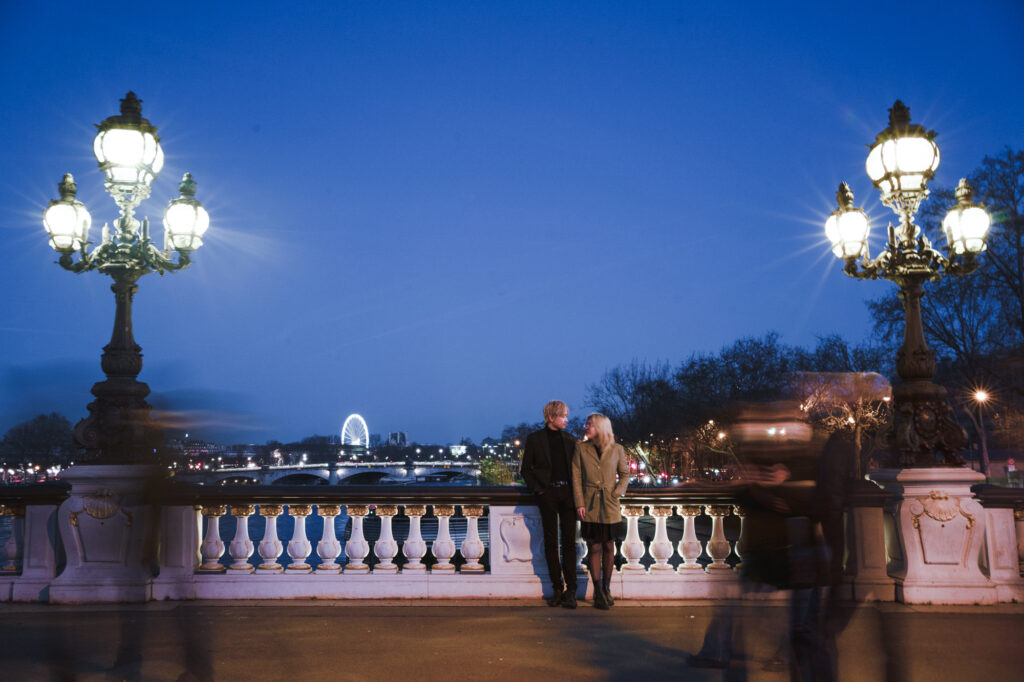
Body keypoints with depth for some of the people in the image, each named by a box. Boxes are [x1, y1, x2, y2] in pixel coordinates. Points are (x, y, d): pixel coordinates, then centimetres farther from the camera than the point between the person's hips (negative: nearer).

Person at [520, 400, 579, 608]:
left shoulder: (569, 439, 12)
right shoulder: (534, 439, 3)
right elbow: (526, 469, 6)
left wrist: (576, 490, 2)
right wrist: (537, 489, -5)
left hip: (567, 492, 2)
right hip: (547, 493, -2)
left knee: (569, 541, -1)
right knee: (551, 542, 2)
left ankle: (570, 590, 1)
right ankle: (557, 588, 9)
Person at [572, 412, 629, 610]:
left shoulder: (616, 449, 4)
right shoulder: (581, 448, 3)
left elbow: (625, 474, 11)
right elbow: (576, 477, 1)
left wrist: (616, 493, -4)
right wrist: (579, 503, -7)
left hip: (609, 505, 1)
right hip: (590, 505, -1)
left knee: (609, 547, 7)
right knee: (594, 548, -1)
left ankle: (606, 589, 20)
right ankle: (598, 592, 6)